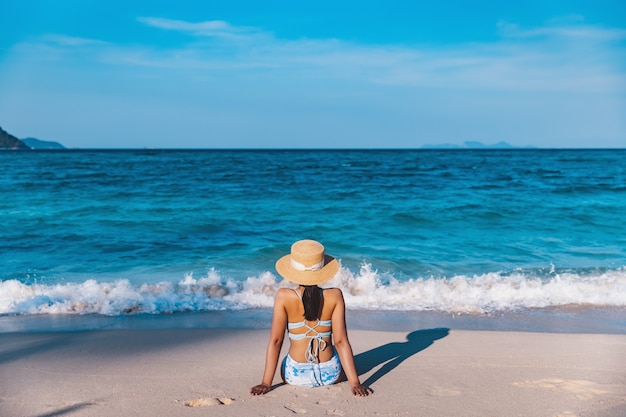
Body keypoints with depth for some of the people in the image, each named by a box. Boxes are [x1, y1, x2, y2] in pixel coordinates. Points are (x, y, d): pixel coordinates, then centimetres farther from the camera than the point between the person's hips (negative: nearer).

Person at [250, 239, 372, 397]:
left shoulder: (284, 297, -15)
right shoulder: (335, 296, -13)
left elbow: (275, 340, -13)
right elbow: (340, 341, -14)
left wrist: (266, 383, -8)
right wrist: (354, 383, -10)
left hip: (295, 377, 0)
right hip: (330, 375, 0)